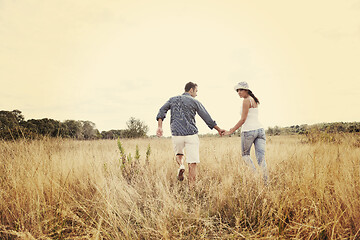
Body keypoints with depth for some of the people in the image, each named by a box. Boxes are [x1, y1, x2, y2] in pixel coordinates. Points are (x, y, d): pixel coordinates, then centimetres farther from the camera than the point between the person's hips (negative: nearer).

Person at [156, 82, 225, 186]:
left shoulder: (173, 99, 13)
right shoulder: (195, 102, 3)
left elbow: (162, 111, -2)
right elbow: (207, 118, 4)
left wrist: (159, 127, -8)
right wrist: (218, 129, 15)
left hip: (176, 135, 3)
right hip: (191, 135, -3)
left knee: (179, 154, 30)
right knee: (192, 164, 2)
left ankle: (181, 166, 0)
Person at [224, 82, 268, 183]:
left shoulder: (246, 100, -7)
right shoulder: (255, 100, 19)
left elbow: (243, 119, -11)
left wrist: (231, 131, -5)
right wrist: (235, 128, 27)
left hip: (249, 131, -7)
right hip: (260, 129, 7)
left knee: (245, 154, 14)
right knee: (261, 157, 2)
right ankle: (266, 180, -1)